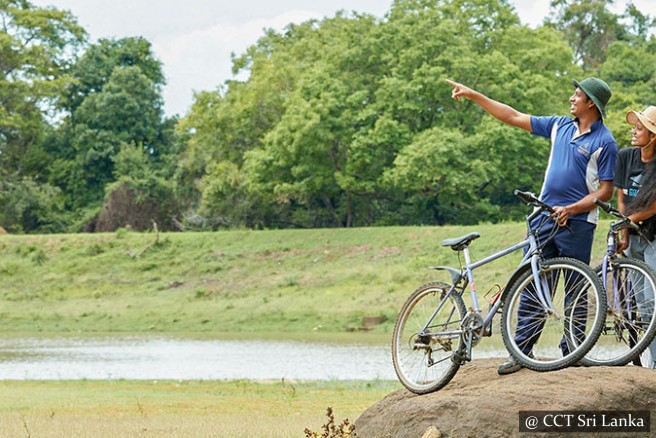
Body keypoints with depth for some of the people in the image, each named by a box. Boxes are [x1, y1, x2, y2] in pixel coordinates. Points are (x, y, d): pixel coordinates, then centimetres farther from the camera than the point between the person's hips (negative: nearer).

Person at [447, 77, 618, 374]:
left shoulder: (604, 142, -6)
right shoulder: (560, 126, 12)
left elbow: (606, 192, -9)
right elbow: (514, 117, 16)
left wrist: (569, 209, -19)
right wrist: (474, 96, 13)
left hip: (577, 223, -6)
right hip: (544, 216, 6)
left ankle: (572, 352, 9)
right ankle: (522, 350, 5)